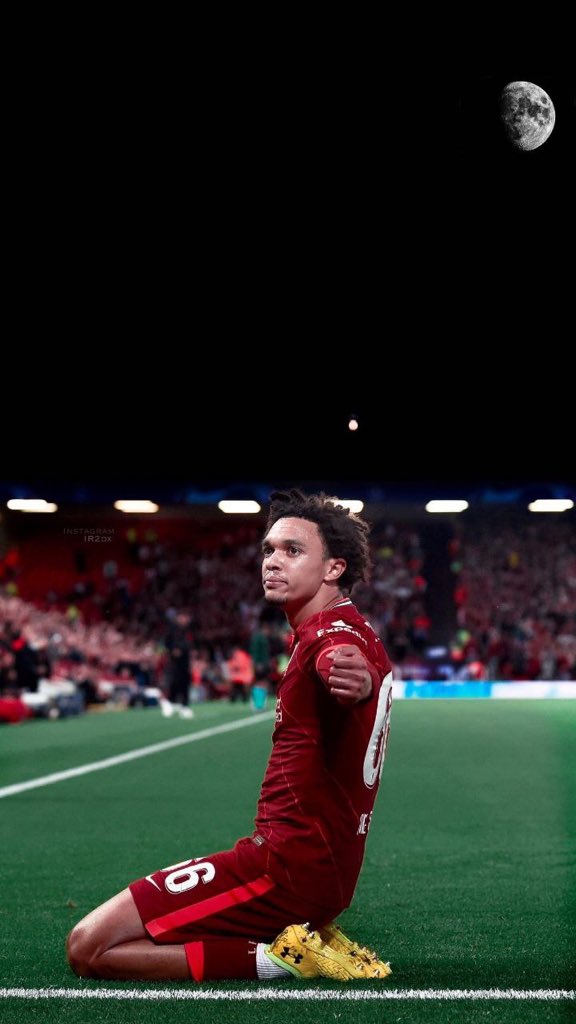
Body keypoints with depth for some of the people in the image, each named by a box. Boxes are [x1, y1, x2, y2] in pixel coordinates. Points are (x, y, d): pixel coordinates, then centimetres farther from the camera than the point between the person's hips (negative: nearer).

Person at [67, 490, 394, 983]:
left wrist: (359, 682, -66)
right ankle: (302, 936, 9)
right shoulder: (355, 631, 13)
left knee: (90, 947, -14)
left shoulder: (335, 636, -18)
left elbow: (357, 666, -45)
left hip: (288, 866, -11)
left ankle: (282, 956, -12)